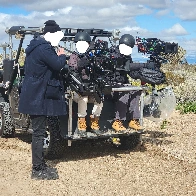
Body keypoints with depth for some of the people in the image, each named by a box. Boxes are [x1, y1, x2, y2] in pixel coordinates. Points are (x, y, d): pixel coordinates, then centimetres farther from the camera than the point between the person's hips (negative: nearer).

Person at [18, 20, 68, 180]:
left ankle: (40, 165, 25)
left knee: (38, 131, 15)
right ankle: (38, 170, 3)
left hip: (35, 94, 11)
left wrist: (58, 57, 10)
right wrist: (62, 56, -4)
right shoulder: (44, 48, -18)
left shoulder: (37, 45, 16)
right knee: (39, 132, -4)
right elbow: (58, 65, -22)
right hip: (38, 96, -11)